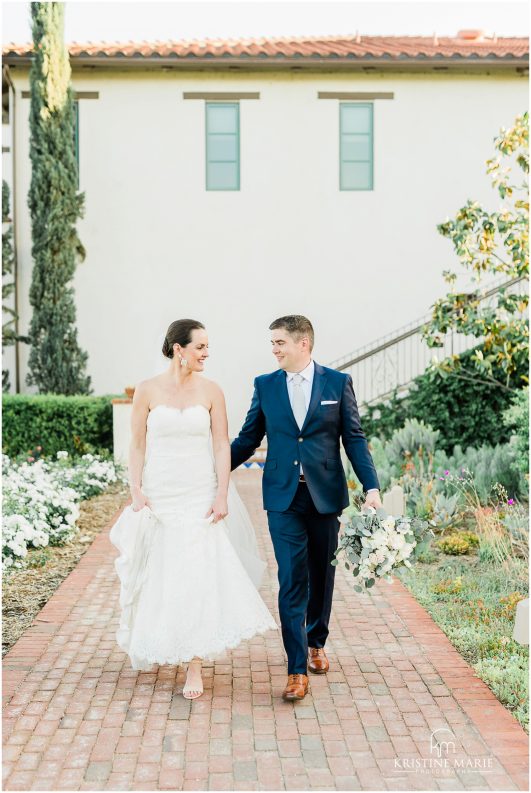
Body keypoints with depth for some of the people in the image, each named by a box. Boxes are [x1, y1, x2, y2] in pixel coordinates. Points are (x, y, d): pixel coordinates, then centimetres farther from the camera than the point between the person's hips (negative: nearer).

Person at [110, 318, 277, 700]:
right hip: (158, 494, 1)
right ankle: (152, 646, 38)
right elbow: (138, 445, 1)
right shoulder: (147, 390, -1)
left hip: (200, 495, 0)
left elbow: (222, 445, -1)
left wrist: (222, 494, -9)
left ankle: (195, 666, -1)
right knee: (156, 576, 12)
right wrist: (136, 490, -8)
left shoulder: (211, 391, 0)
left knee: (198, 575, -7)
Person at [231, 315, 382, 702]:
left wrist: (371, 486, -9)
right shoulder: (265, 385, 5)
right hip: (283, 497, 0)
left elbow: (355, 438, 0)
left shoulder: (338, 382, 1)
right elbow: (247, 439, 10)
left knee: (321, 576, 13)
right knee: (291, 582, -5)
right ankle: (297, 669, 0)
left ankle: (316, 643, 36)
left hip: (325, 495, 0)